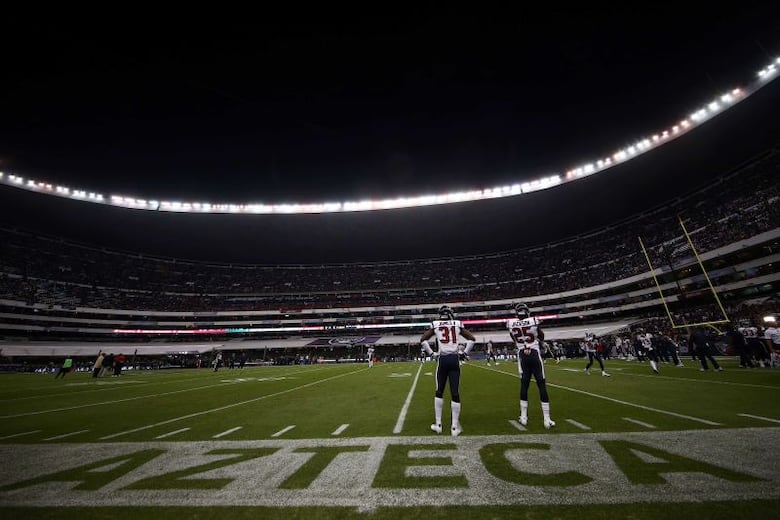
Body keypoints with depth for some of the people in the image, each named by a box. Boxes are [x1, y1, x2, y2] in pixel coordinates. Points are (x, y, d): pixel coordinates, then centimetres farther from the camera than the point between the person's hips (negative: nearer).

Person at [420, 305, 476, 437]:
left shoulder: (435, 325, 4)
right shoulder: (458, 324, 7)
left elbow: (422, 340, 1)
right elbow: (472, 339, 8)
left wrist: (431, 353, 7)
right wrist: (464, 353, 11)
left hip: (442, 359, 0)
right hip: (454, 359, 0)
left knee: (439, 392, 14)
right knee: (455, 394, 5)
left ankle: (438, 424, 20)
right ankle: (455, 427, 10)